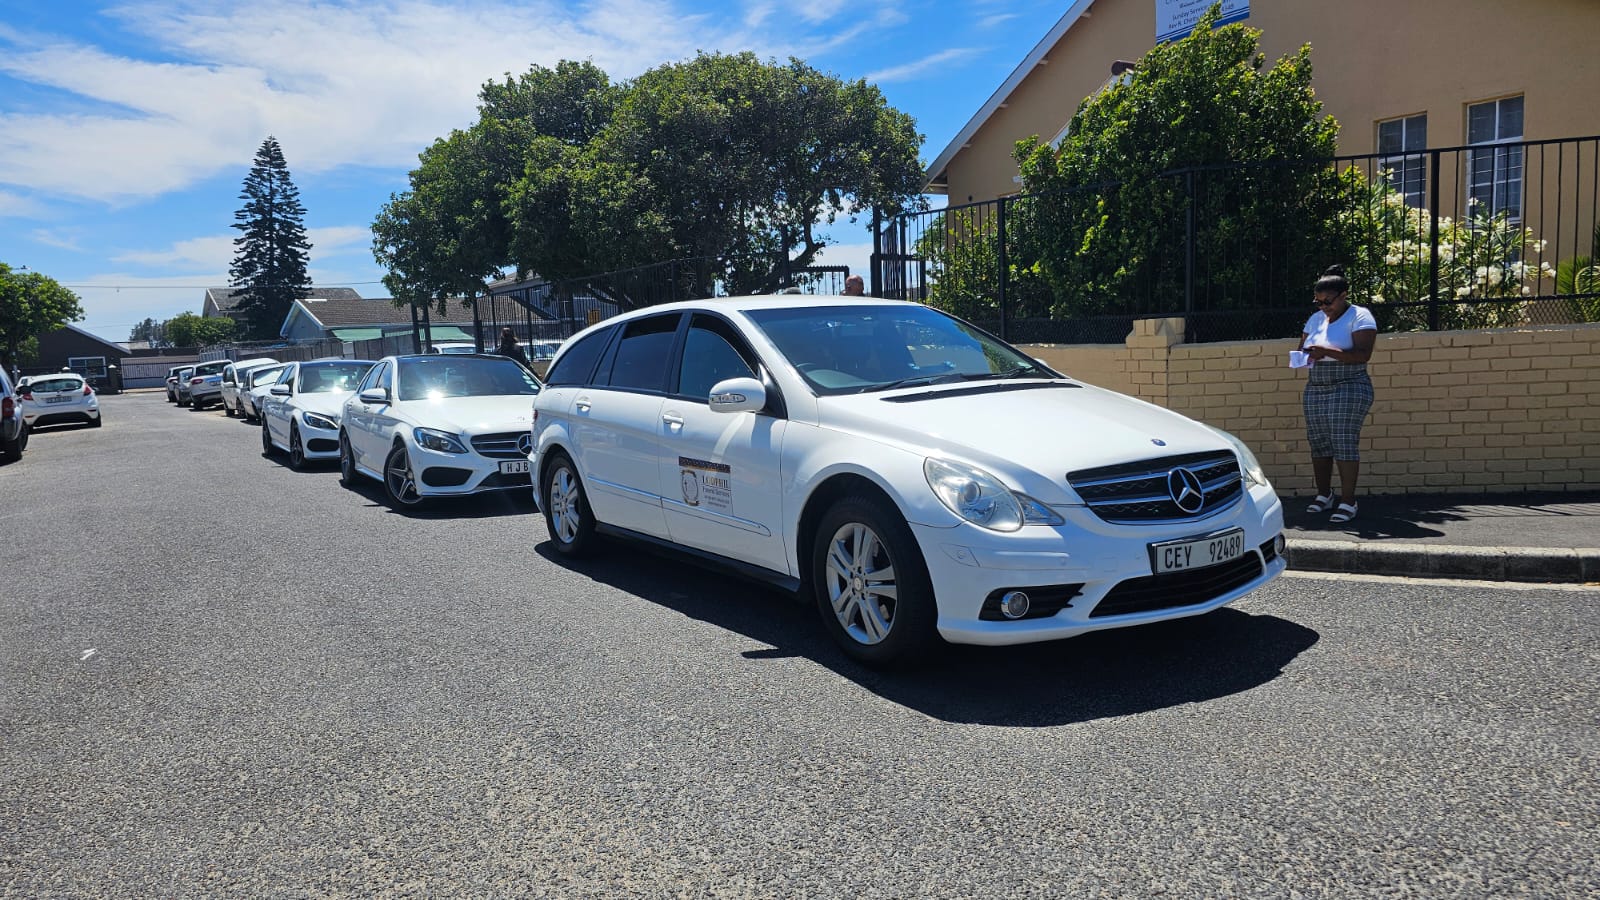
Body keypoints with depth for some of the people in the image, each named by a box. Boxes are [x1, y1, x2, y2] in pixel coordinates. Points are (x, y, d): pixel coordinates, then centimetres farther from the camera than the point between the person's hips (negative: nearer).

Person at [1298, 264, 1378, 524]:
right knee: (1318, 443, 7)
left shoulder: (1360, 316, -5)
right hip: (1315, 390, 6)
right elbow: (1301, 347, 19)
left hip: (1348, 389, -6)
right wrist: (1306, 357, -5)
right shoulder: (1316, 318, 14)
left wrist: (1328, 352, -27)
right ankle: (1323, 496, 19)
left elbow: (1363, 354, -16)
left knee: (1344, 443, -11)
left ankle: (1348, 502, -9)